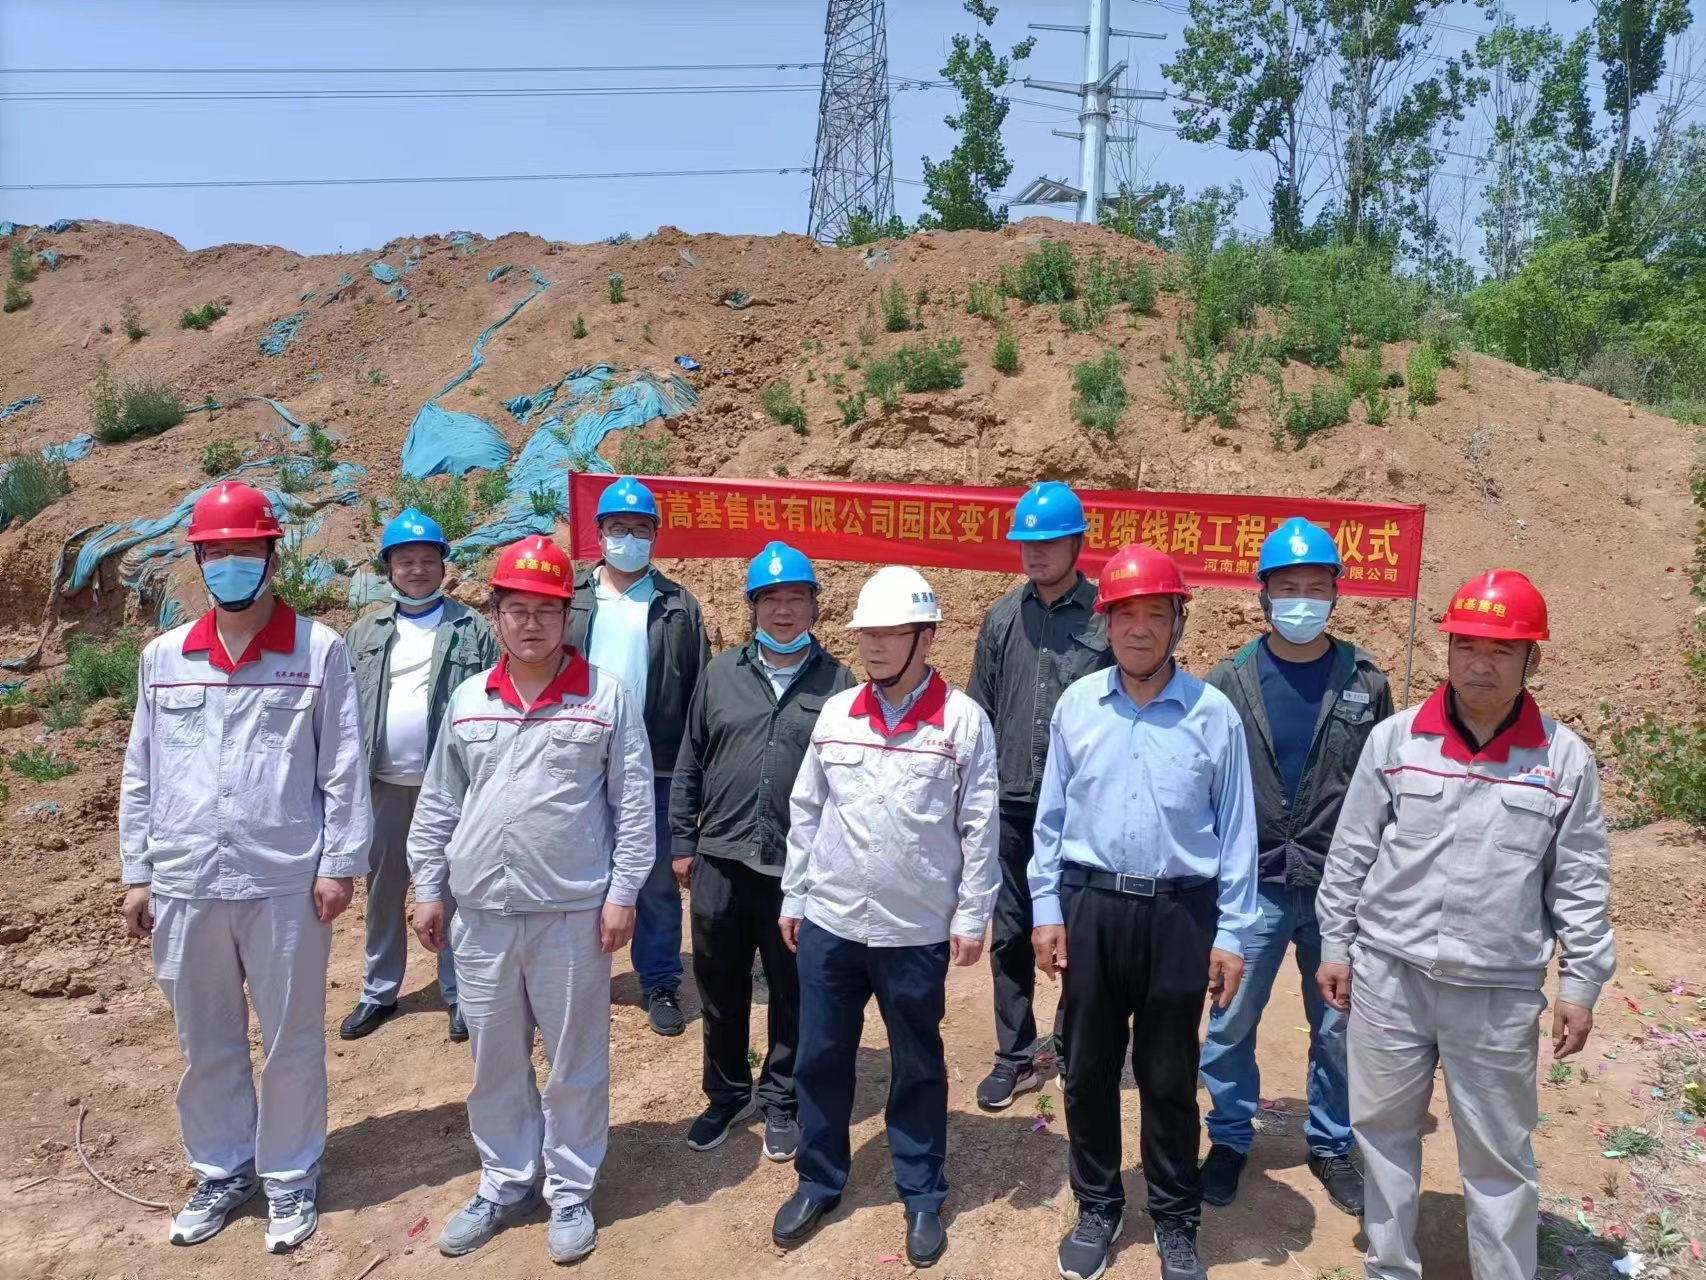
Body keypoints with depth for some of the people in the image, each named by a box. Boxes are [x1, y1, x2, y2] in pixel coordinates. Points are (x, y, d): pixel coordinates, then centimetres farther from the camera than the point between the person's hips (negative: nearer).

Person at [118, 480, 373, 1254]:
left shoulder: (319, 650, -4)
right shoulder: (162, 657, 6)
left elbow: (344, 768, -4)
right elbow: (140, 775, 10)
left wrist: (340, 864, -7)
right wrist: (136, 874, 9)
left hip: (287, 884, -3)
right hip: (184, 884, 3)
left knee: (290, 1041, 10)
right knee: (205, 1043, 17)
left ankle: (290, 1176, 29)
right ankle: (220, 1170, 37)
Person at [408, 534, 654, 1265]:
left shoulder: (607, 696, -6)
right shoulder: (467, 700, 6)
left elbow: (635, 804, -5)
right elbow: (438, 803, 12)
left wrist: (623, 892, -8)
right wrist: (428, 889, 10)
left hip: (573, 912, -3)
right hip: (480, 912, 4)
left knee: (574, 1061, 9)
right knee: (495, 1059, 16)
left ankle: (571, 1193, 26)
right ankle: (503, 1184, 34)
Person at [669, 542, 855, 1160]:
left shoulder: (837, 683, -2)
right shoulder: (721, 673, 5)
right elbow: (689, 765, 8)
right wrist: (683, 843, 7)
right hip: (720, 861, 2)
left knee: (793, 994, 11)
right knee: (720, 992, 15)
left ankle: (781, 1102, 31)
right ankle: (726, 1094, 36)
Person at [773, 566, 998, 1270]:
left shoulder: (962, 718, -9)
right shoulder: (835, 712, 2)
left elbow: (979, 826, -6)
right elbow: (806, 811, 8)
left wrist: (972, 916, -6)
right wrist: (792, 897, 9)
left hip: (917, 931, -3)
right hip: (828, 922, 3)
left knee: (917, 1068, 13)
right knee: (820, 1060, 14)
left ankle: (922, 1198, 32)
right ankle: (818, 1183, 35)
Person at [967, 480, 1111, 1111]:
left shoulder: (1105, 618, -5)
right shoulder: (1003, 616, 5)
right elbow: (979, 710, 9)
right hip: (1011, 803, 3)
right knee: (1010, 935, 11)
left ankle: (1071, 1050, 28)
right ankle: (1015, 1057, 25)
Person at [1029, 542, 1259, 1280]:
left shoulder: (1213, 714, -5)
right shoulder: (1076, 705, -1)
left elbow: (1236, 830, -1)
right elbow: (1050, 816, 5)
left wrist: (1231, 933, -2)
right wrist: (1045, 909, 3)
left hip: (1178, 914, -1)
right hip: (1090, 907, 2)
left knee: (1169, 1079, 12)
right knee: (1088, 1070, 14)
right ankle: (1097, 1209, 34)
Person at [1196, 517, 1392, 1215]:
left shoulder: (1365, 682, 1)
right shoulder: (1229, 681, -1)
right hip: (1251, 883, -1)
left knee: (1339, 1025, 12)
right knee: (1231, 1021, 7)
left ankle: (1330, 1144, 33)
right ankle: (1230, 1138, 28)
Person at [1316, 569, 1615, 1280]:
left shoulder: (1566, 759, -4)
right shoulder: (1395, 738, -3)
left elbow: (1580, 885, 2)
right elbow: (1350, 854, 3)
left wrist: (1580, 985, 2)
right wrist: (1335, 946, 4)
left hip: (1499, 993, -1)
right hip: (1388, 976, 2)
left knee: (1498, 1155, 11)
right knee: (1384, 1129, 16)